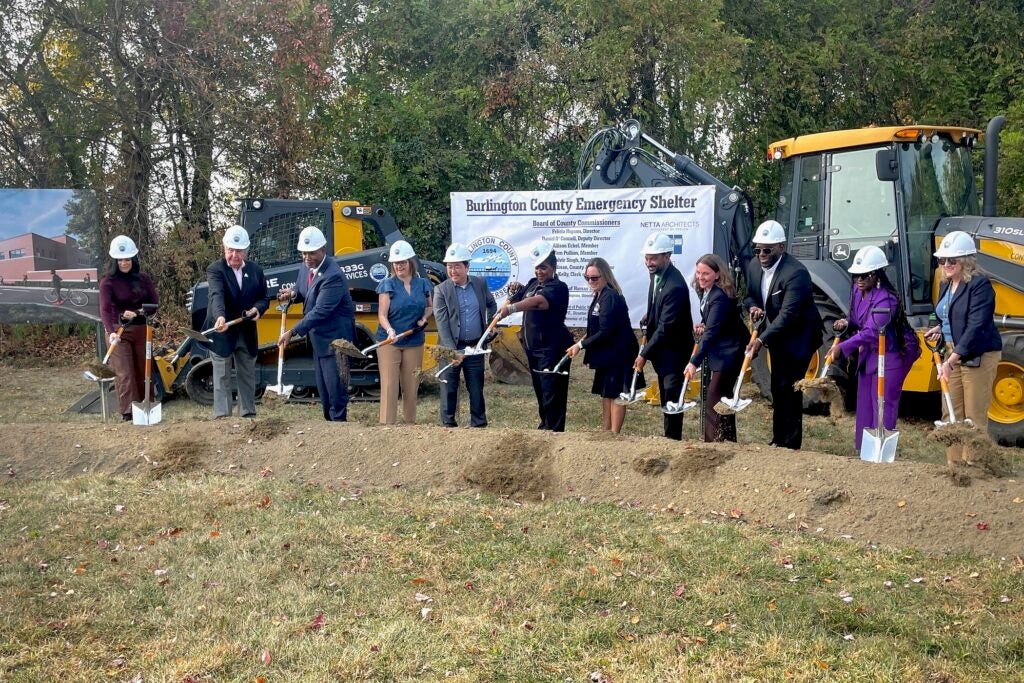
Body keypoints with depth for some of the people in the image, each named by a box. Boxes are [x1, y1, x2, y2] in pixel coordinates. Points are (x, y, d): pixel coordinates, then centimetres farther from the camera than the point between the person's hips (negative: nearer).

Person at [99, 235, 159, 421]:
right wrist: (111, 332, -36)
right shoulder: (108, 282, -8)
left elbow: (154, 305, 3)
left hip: (141, 330, 4)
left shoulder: (143, 279, 4)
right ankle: (128, 413, -9)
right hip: (118, 331, -4)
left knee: (144, 373, 11)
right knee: (124, 374, -8)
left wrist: (136, 313, -16)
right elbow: (105, 309, -20)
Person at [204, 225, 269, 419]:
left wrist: (257, 309, -13)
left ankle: (248, 414, 25)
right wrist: (220, 317, -47)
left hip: (247, 333, 5)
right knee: (222, 377, 3)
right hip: (222, 332, -4)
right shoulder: (215, 270, -11)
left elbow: (264, 298, 11)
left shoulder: (256, 271, 4)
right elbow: (217, 295, -28)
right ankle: (221, 416, 5)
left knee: (247, 375, 14)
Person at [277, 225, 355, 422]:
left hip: (335, 338, -9)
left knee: (335, 387, -4)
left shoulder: (333, 276, -25)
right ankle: (329, 420, 26)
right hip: (318, 338, 9)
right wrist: (292, 293, -7)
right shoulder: (305, 267, 3)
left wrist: (292, 332, -29)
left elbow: (320, 311, -29)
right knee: (323, 387, 16)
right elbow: (302, 291, 19)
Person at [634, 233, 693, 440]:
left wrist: (644, 354, -21)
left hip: (674, 348, -9)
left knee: (671, 396, -5)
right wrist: (649, 315, 2)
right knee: (665, 395, 17)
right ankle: (669, 435, 27)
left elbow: (666, 326, -26)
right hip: (661, 345, 9)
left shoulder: (675, 286, -28)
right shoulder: (656, 274, 1)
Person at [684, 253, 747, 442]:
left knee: (713, 404, -11)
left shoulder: (720, 297, -23)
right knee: (722, 401, 17)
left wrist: (694, 361, -34)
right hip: (717, 354, 10)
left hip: (727, 355, -10)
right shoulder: (706, 292, 6)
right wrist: (703, 326, -3)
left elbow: (711, 333, -29)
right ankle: (727, 441, 27)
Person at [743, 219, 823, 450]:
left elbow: (788, 314, -34)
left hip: (797, 338, -8)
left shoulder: (796, 273, -28)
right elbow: (749, 295, 12)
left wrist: (761, 340, -40)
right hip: (776, 337, 8)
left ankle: (790, 444, -3)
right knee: (777, 388, 15)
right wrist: (753, 307, -13)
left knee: (789, 389, -10)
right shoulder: (754, 266, -4)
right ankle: (778, 439, 26)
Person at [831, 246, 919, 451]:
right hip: (869, 353, 9)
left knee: (883, 407, -8)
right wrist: (846, 324, -8)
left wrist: (841, 348, -36)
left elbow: (871, 332, -32)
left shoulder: (886, 299, -25)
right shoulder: (857, 291, 1)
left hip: (892, 355, -9)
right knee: (864, 405, 12)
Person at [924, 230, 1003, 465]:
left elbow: (976, 327, -25)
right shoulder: (946, 285, 10)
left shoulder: (980, 285, -17)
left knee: (974, 417, -4)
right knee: (951, 413, 11)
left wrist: (952, 359, -32)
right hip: (953, 354, 9)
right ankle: (954, 464, 20)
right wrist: (940, 329, 3)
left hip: (978, 356, -8)